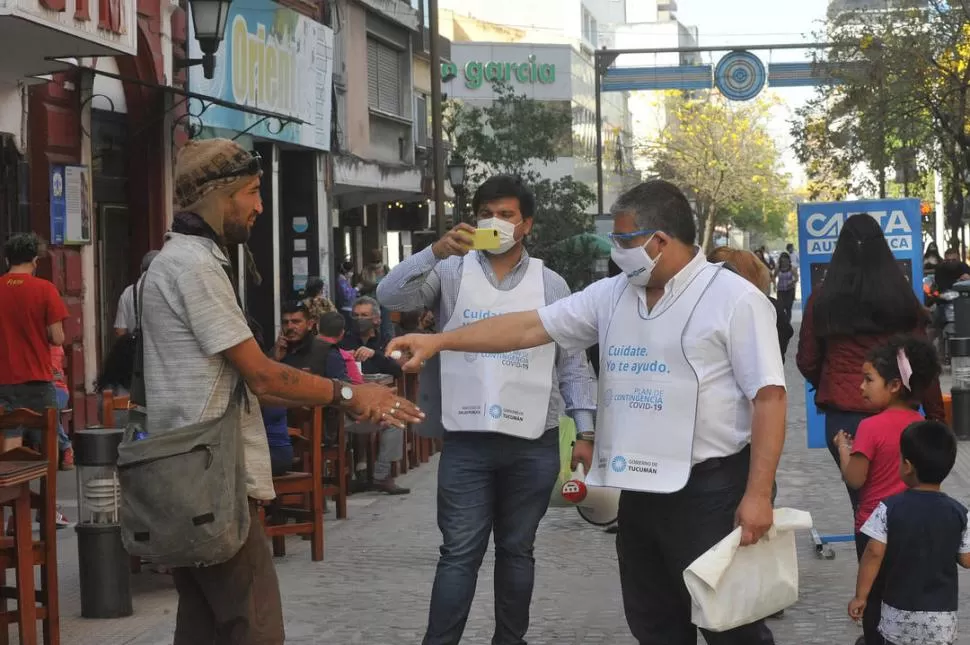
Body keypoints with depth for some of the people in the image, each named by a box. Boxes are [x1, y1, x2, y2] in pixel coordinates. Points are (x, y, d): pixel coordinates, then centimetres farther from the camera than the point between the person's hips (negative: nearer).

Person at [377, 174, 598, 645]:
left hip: (534, 444, 2)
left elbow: (572, 363, 8)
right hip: (467, 440, -1)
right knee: (460, 552, -1)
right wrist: (435, 251, -23)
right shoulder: (452, 272, 4)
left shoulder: (551, 284, 8)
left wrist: (585, 431, 3)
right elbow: (391, 295, -11)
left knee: (517, 550, 12)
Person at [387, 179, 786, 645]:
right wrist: (438, 341, 4)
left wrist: (757, 495, -19)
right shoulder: (611, 296, 9)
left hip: (710, 490, -7)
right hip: (639, 491, 7)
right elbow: (530, 327, 9)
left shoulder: (734, 300, -10)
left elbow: (769, 397, -13)